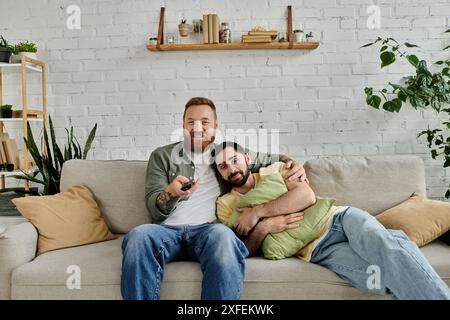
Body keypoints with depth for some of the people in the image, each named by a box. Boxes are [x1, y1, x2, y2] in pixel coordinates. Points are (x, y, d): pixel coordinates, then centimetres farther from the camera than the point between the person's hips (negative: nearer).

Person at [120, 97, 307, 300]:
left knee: (223, 236, -38)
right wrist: (171, 193, -17)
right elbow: (153, 208, 6)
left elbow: (271, 159, 32)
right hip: (167, 229, 1)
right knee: (138, 236, -35)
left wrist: (292, 164, 9)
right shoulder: (162, 156, 17)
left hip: (208, 230, 0)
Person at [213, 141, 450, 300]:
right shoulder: (226, 205, 10)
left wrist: (257, 212, -12)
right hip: (316, 249, -2)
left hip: (335, 217, 2)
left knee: (383, 245, -33)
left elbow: (307, 195, -7)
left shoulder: (275, 170, 12)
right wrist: (263, 227, -16)